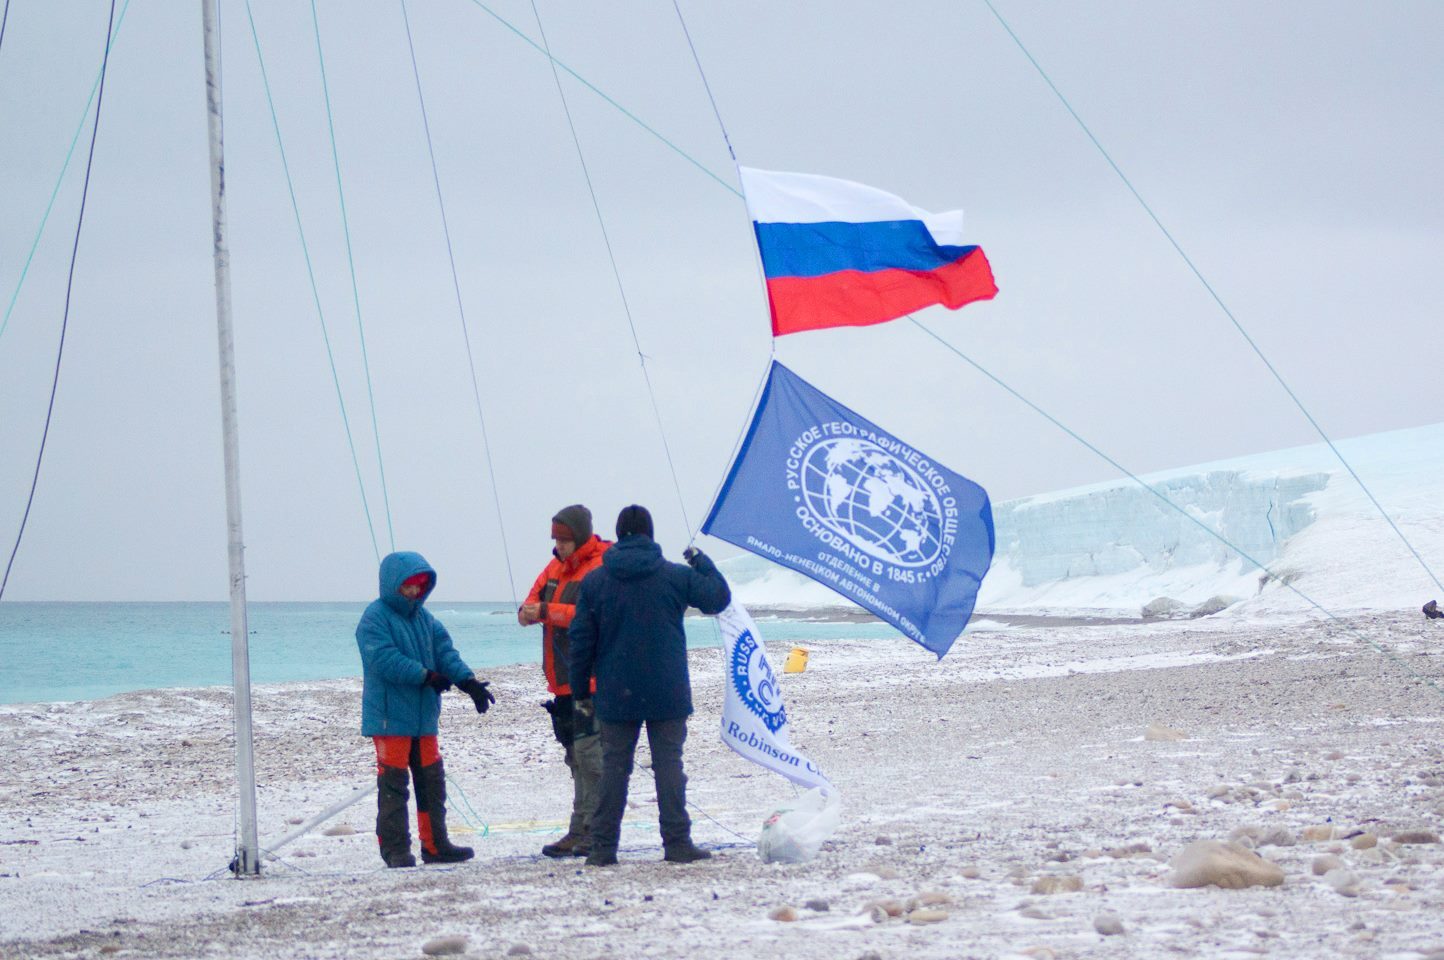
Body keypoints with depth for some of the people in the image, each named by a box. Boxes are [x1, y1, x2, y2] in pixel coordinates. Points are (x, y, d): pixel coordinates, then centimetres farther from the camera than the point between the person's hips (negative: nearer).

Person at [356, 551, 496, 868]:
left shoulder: (424, 618, 12)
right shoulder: (375, 618, -11)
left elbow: (445, 652, 5)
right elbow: (386, 660, -22)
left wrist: (469, 681, -11)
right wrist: (427, 676, -22)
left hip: (424, 716, 8)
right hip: (390, 718, -8)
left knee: (431, 779, 11)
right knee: (393, 783, -4)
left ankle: (435, 844, 19)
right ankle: (395, 848, 1)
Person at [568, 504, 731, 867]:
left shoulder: (594, 581, 0)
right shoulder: (676, 576, -4)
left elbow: (581, 640, 1)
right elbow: (719, 598, 5)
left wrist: (581, 691, 8)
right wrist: (702, 562, 21)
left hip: (615, 695, 1)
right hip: (667, 694, -1)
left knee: (614, 766, 6)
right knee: (669, 765, 3)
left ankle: (603, 847, 4)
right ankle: (677, 843, 0)